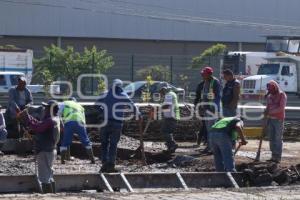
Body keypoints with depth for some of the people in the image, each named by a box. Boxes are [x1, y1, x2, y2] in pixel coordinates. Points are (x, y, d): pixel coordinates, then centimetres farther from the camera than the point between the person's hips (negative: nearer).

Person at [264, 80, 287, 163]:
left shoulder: (282, 95, -5)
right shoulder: (269, 96, 14)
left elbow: (281, 108, -16)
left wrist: (270, 112, -19)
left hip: (278, 120, -6)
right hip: (270, 119, 6)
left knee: (278, 138, -7)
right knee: (272, 138, 3)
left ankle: (278, 157, -6)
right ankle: (273, 156, 7)